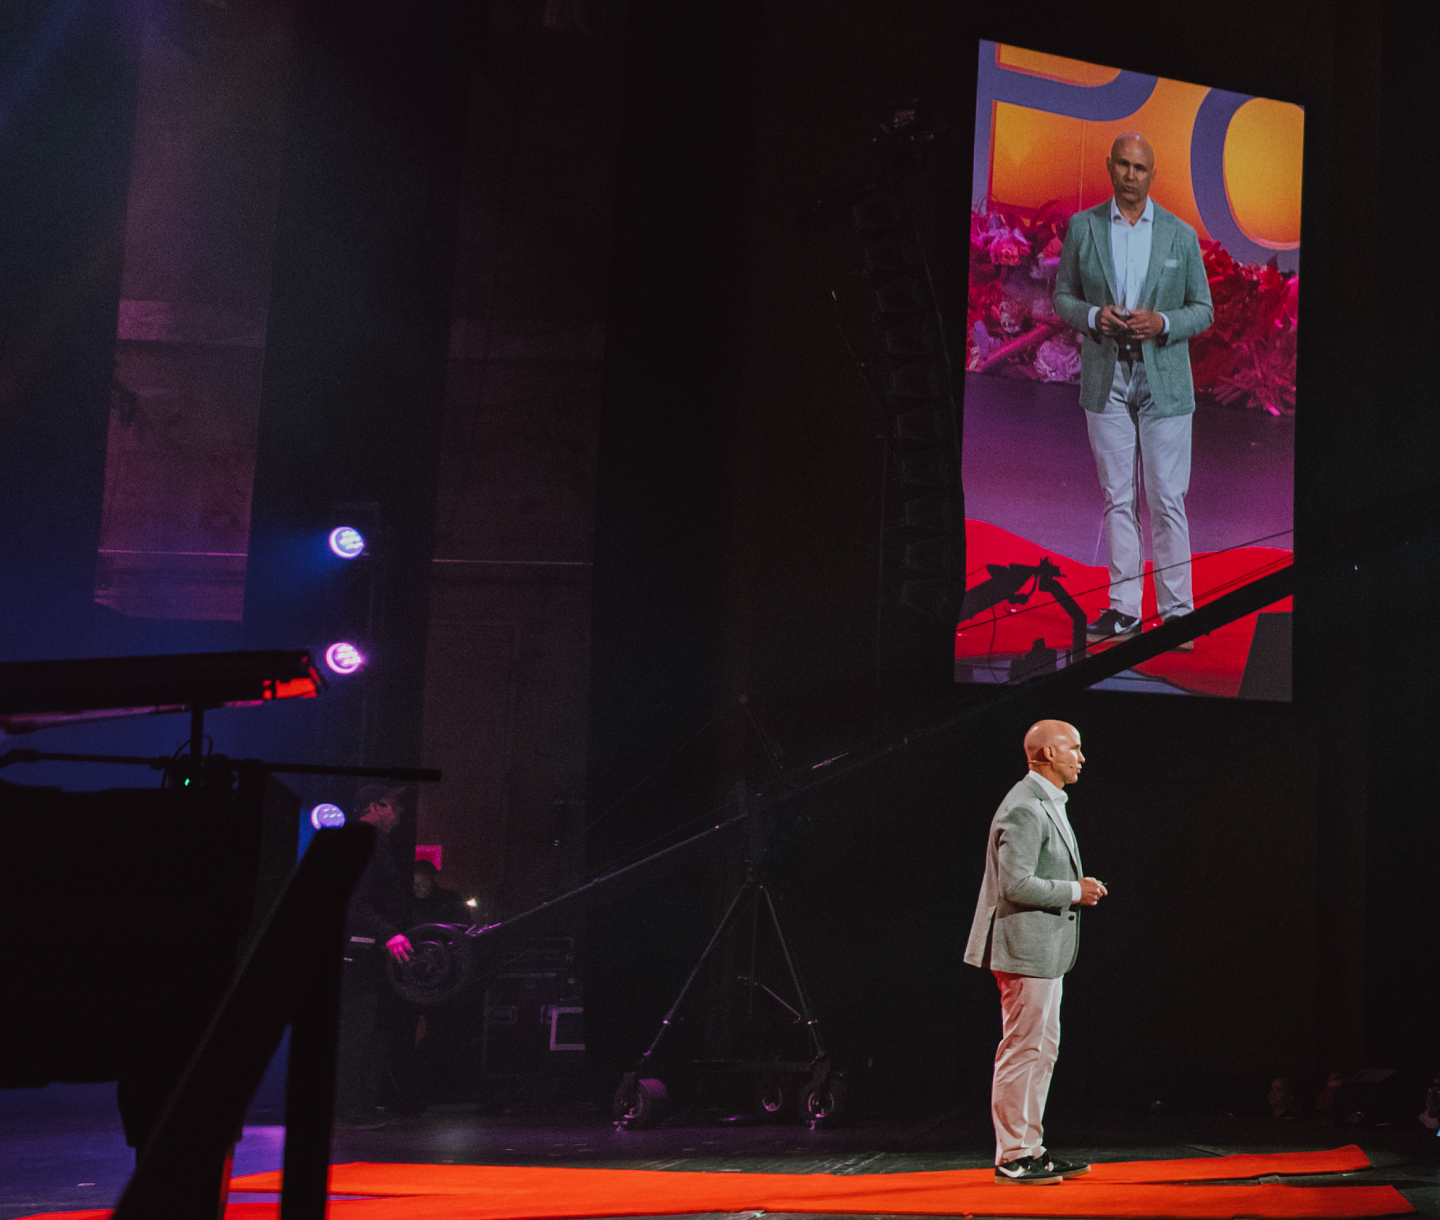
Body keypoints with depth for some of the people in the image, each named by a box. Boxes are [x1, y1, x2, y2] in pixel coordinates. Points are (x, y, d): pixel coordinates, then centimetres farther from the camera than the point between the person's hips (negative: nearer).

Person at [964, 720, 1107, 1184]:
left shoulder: (1048, 805, 17)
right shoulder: (1024, 810, -18)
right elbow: (1016, 884, -25)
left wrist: (1079, 889, 11)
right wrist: (1075, 892, -15)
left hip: (1045, 950, 11)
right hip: (1027, 949, -11)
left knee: (1042, 1049, 14)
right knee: (1022, 1051, -5)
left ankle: (1031, 1149, 21)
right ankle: (1011, 1158, 1)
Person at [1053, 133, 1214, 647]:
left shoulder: (1181, 235, 1)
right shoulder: (1083, 227, 4)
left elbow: (1203, 310, 5)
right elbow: (1063, 296, 8)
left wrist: (1161, 324, -15)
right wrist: (1093, 316, -13)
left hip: (1164, 379, -1)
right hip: (1105, 379, 1)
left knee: (1168, 499, -2)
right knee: (1117, 498, 6)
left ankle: (1176, 611, 5)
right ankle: (1123, 609, 12)